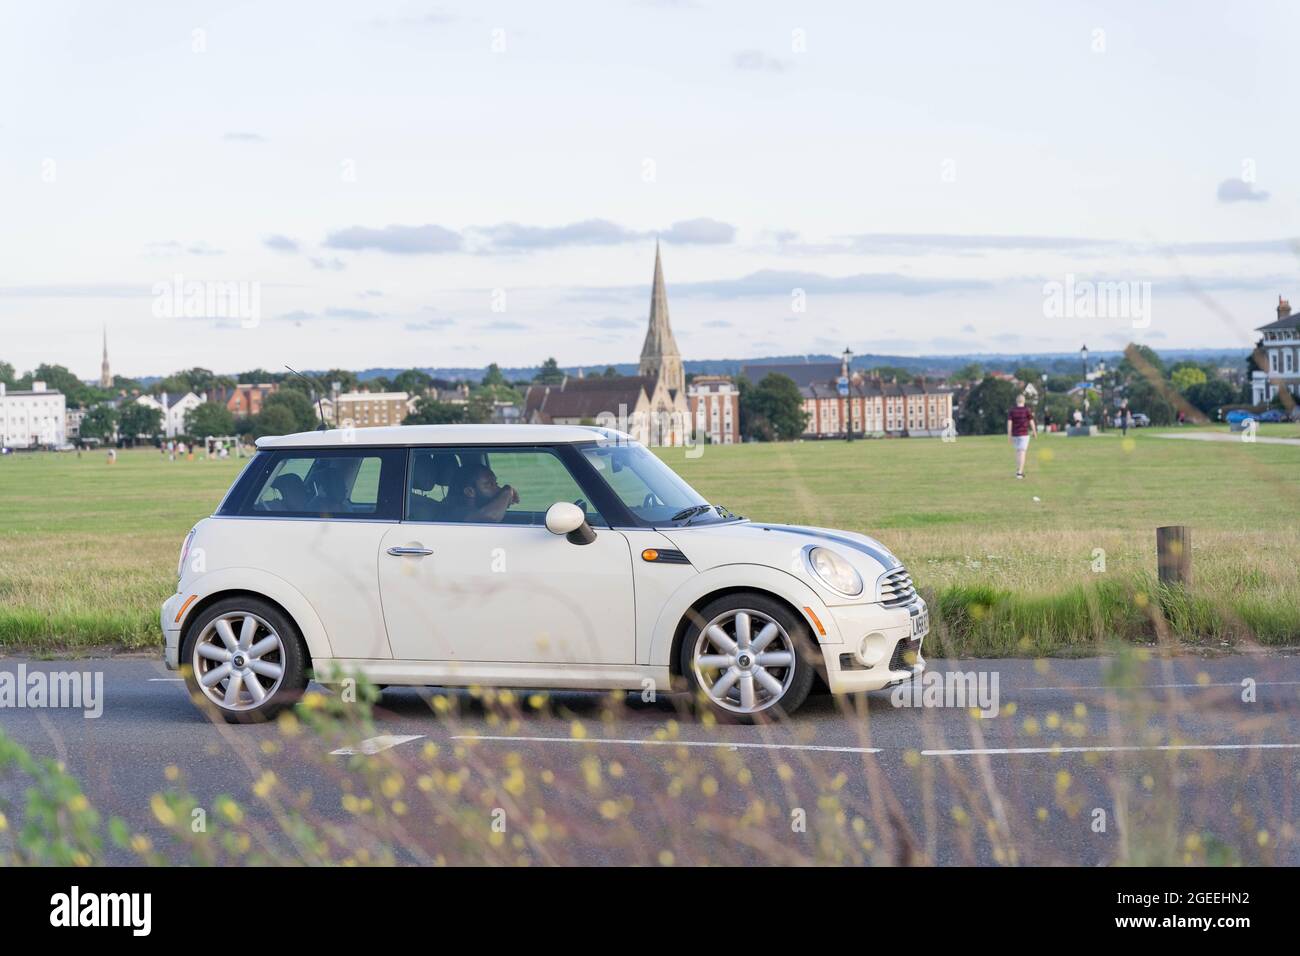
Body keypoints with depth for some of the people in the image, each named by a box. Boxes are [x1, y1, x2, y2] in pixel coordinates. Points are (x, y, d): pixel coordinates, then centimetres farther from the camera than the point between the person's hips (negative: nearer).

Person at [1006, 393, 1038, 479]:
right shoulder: (1027, 410, -6)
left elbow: (1009, 423, -6)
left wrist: (1009, 436, -4)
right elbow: (1031, 422, -3)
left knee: (1018, 452, 20)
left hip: (1015, 434, 3)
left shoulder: (1011, 411, 0)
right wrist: (1034, 432, 12)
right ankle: (1019, 472, -14)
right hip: (1024, 434, -3)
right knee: (1022, 453, -4)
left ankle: (1019, 471, 23)